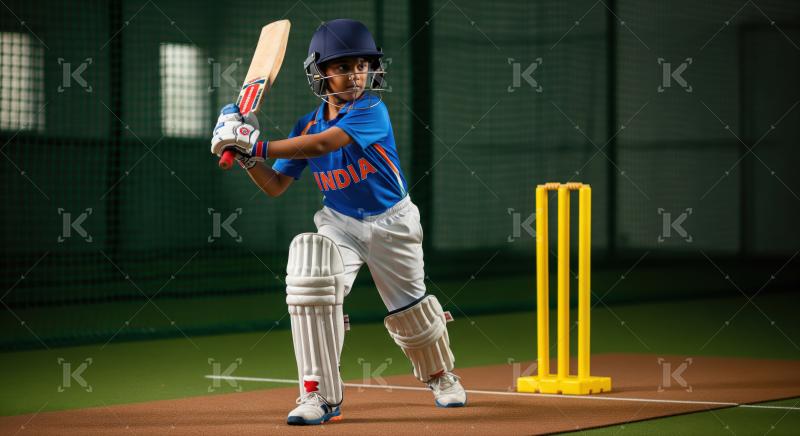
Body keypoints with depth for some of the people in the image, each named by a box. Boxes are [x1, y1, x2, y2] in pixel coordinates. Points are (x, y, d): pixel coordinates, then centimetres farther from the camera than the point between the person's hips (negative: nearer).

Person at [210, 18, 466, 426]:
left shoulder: (372, 111, -22)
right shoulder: (308, 124, -6)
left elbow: (321, 145, -36)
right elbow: (274, 186, -3)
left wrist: (258, 146, -38)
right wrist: (246, 156, -20)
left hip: (392, 223, -3)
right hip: (340, 224, 3)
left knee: (410, 308, 11)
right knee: (312, 281, -24)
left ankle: (441, 377, 44)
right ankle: (320, 396, -18)